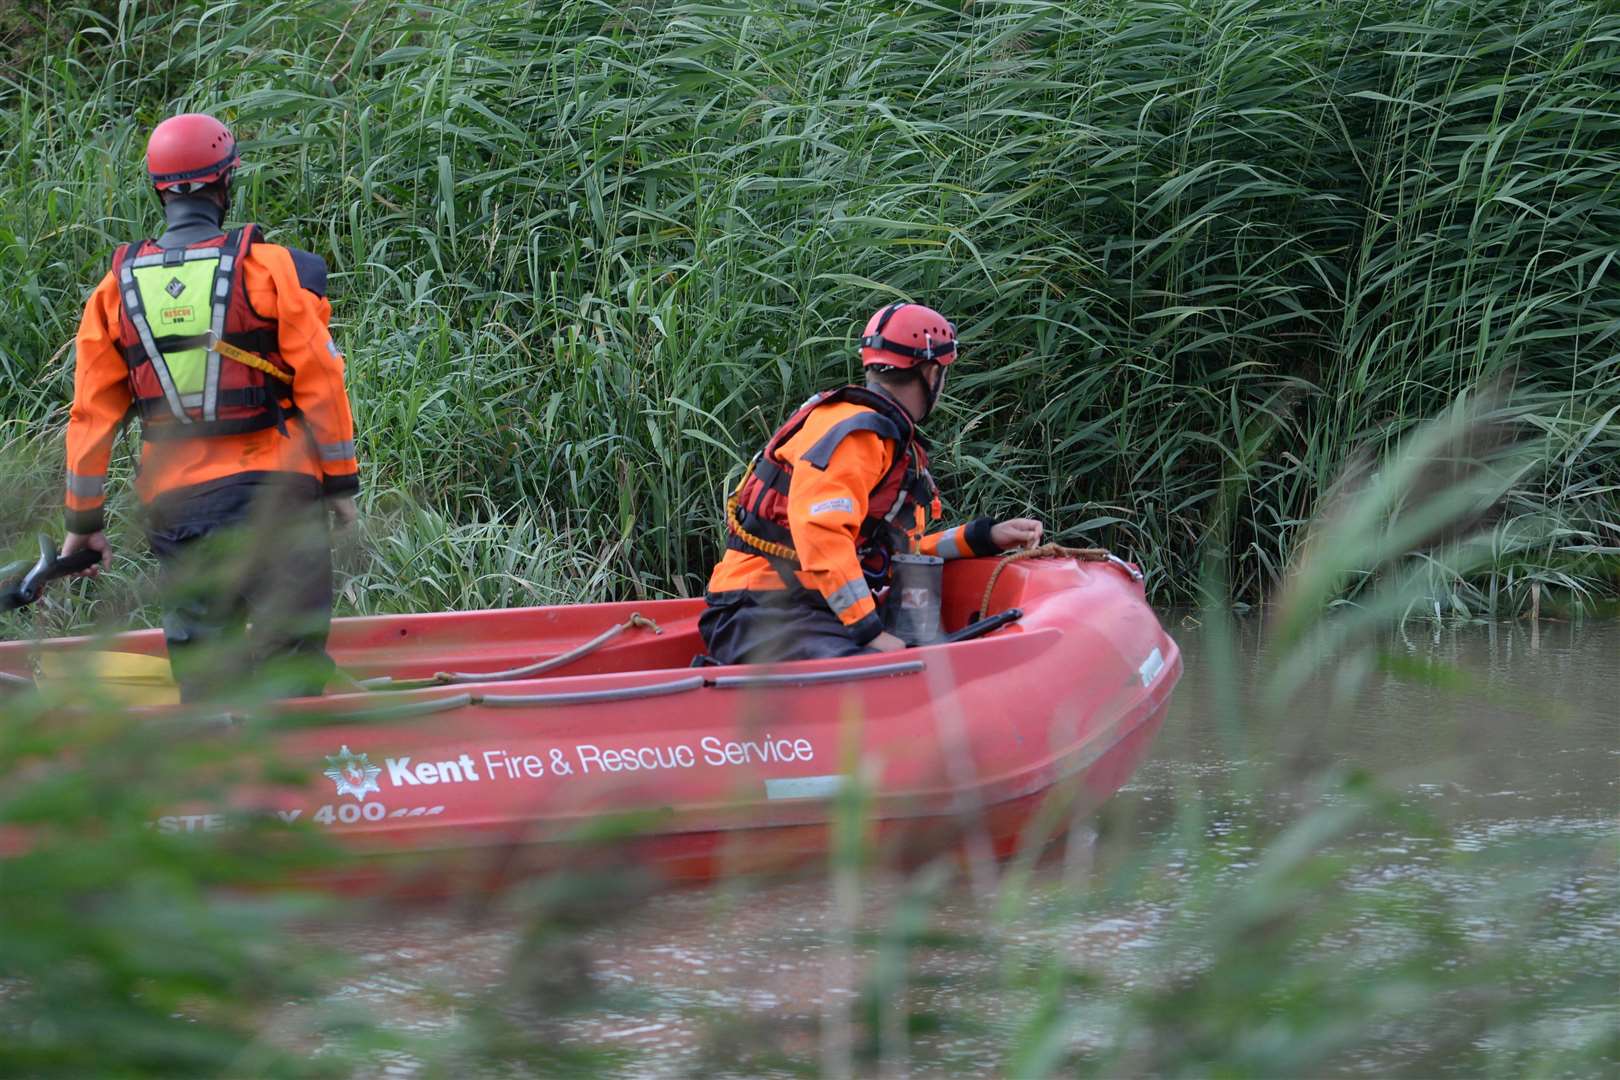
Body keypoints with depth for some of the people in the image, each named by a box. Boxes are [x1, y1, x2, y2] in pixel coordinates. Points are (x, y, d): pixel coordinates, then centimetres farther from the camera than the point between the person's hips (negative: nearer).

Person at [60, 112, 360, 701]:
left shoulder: (117, 288, 4)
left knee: (200, 668, 10)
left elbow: (92, 412, 6)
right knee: (291, 658, -3)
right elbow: (320, 380, -7)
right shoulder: (267, 268, -6)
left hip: (175, 500, 3)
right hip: (271, 493, -3)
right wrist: (341, 481, 2)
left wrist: (82, 520, 13)